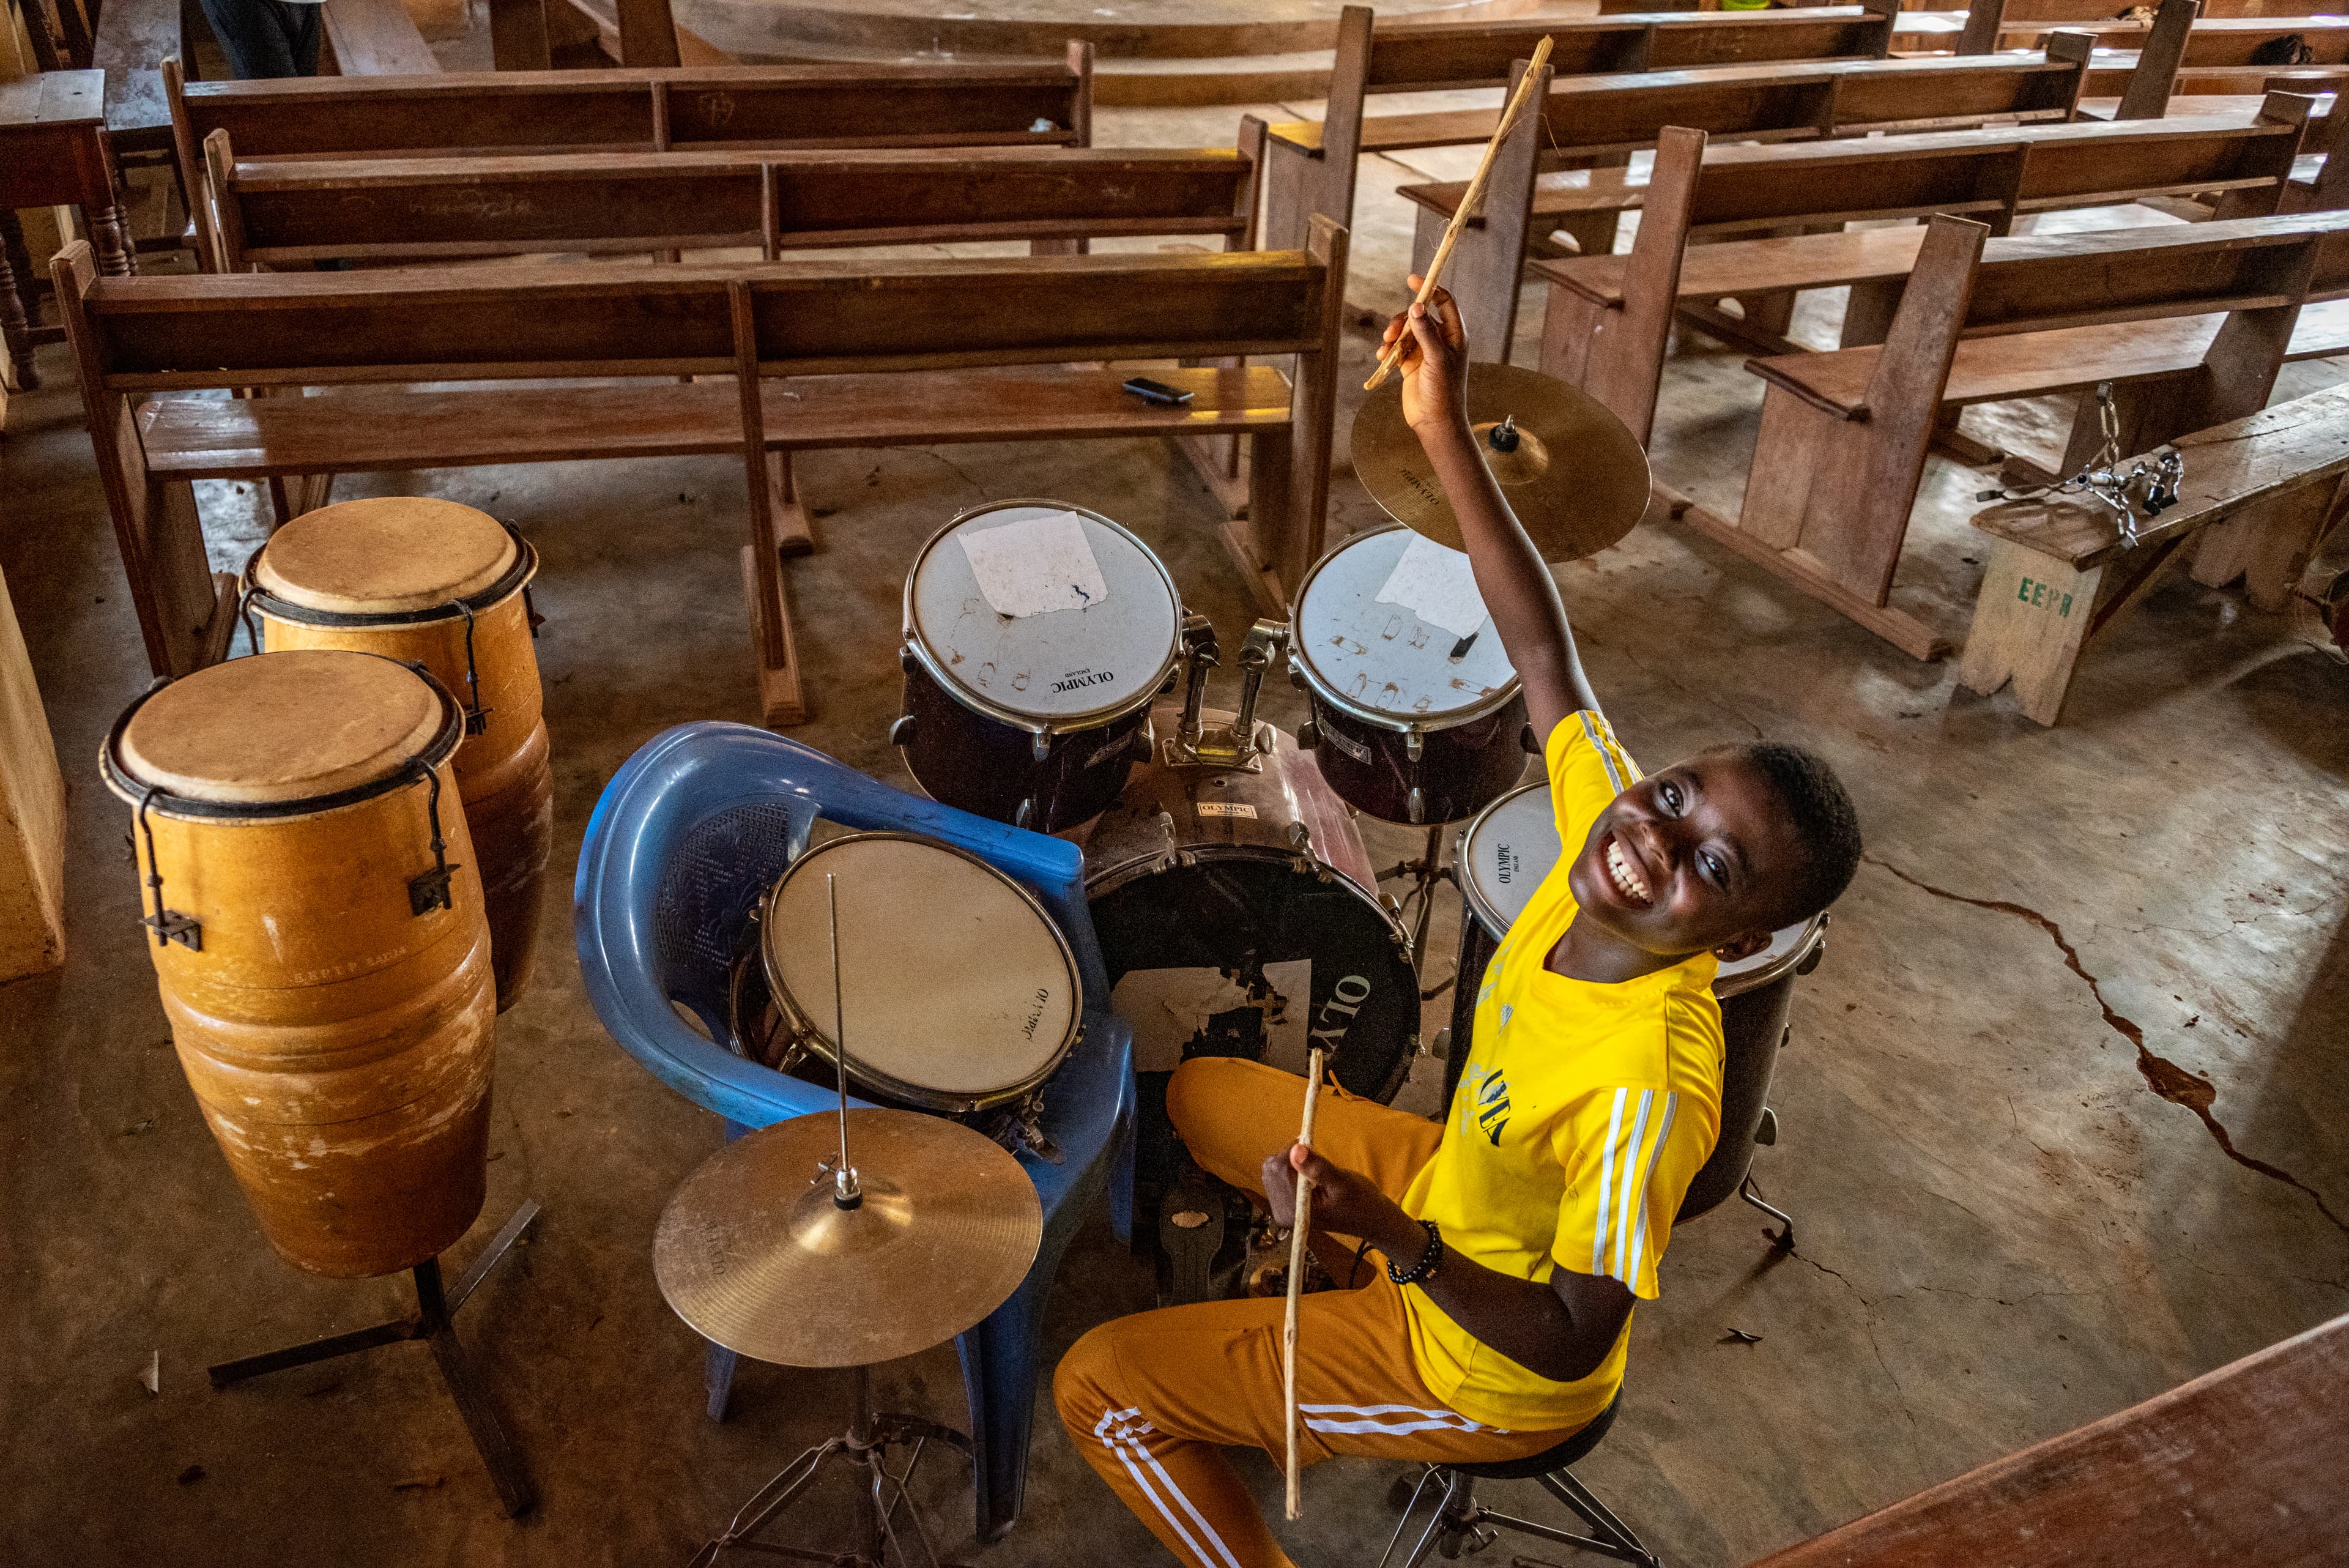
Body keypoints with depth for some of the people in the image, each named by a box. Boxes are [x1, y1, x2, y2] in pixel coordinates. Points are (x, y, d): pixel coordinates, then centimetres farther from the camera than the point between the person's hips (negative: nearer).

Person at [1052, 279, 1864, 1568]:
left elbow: (1574, 1347, -31)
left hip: (1486, 1362, -7)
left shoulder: (1646, 1089, -39)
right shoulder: (1601, 814, -21)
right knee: (1201, 1093, 21)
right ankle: (1334, 1284, 37)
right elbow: (1544, 655, -12)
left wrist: (1389, 1233, -43)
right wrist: (1446, 437, -20)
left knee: (1097, 1386, -5)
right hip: (1451, 1187, 7)